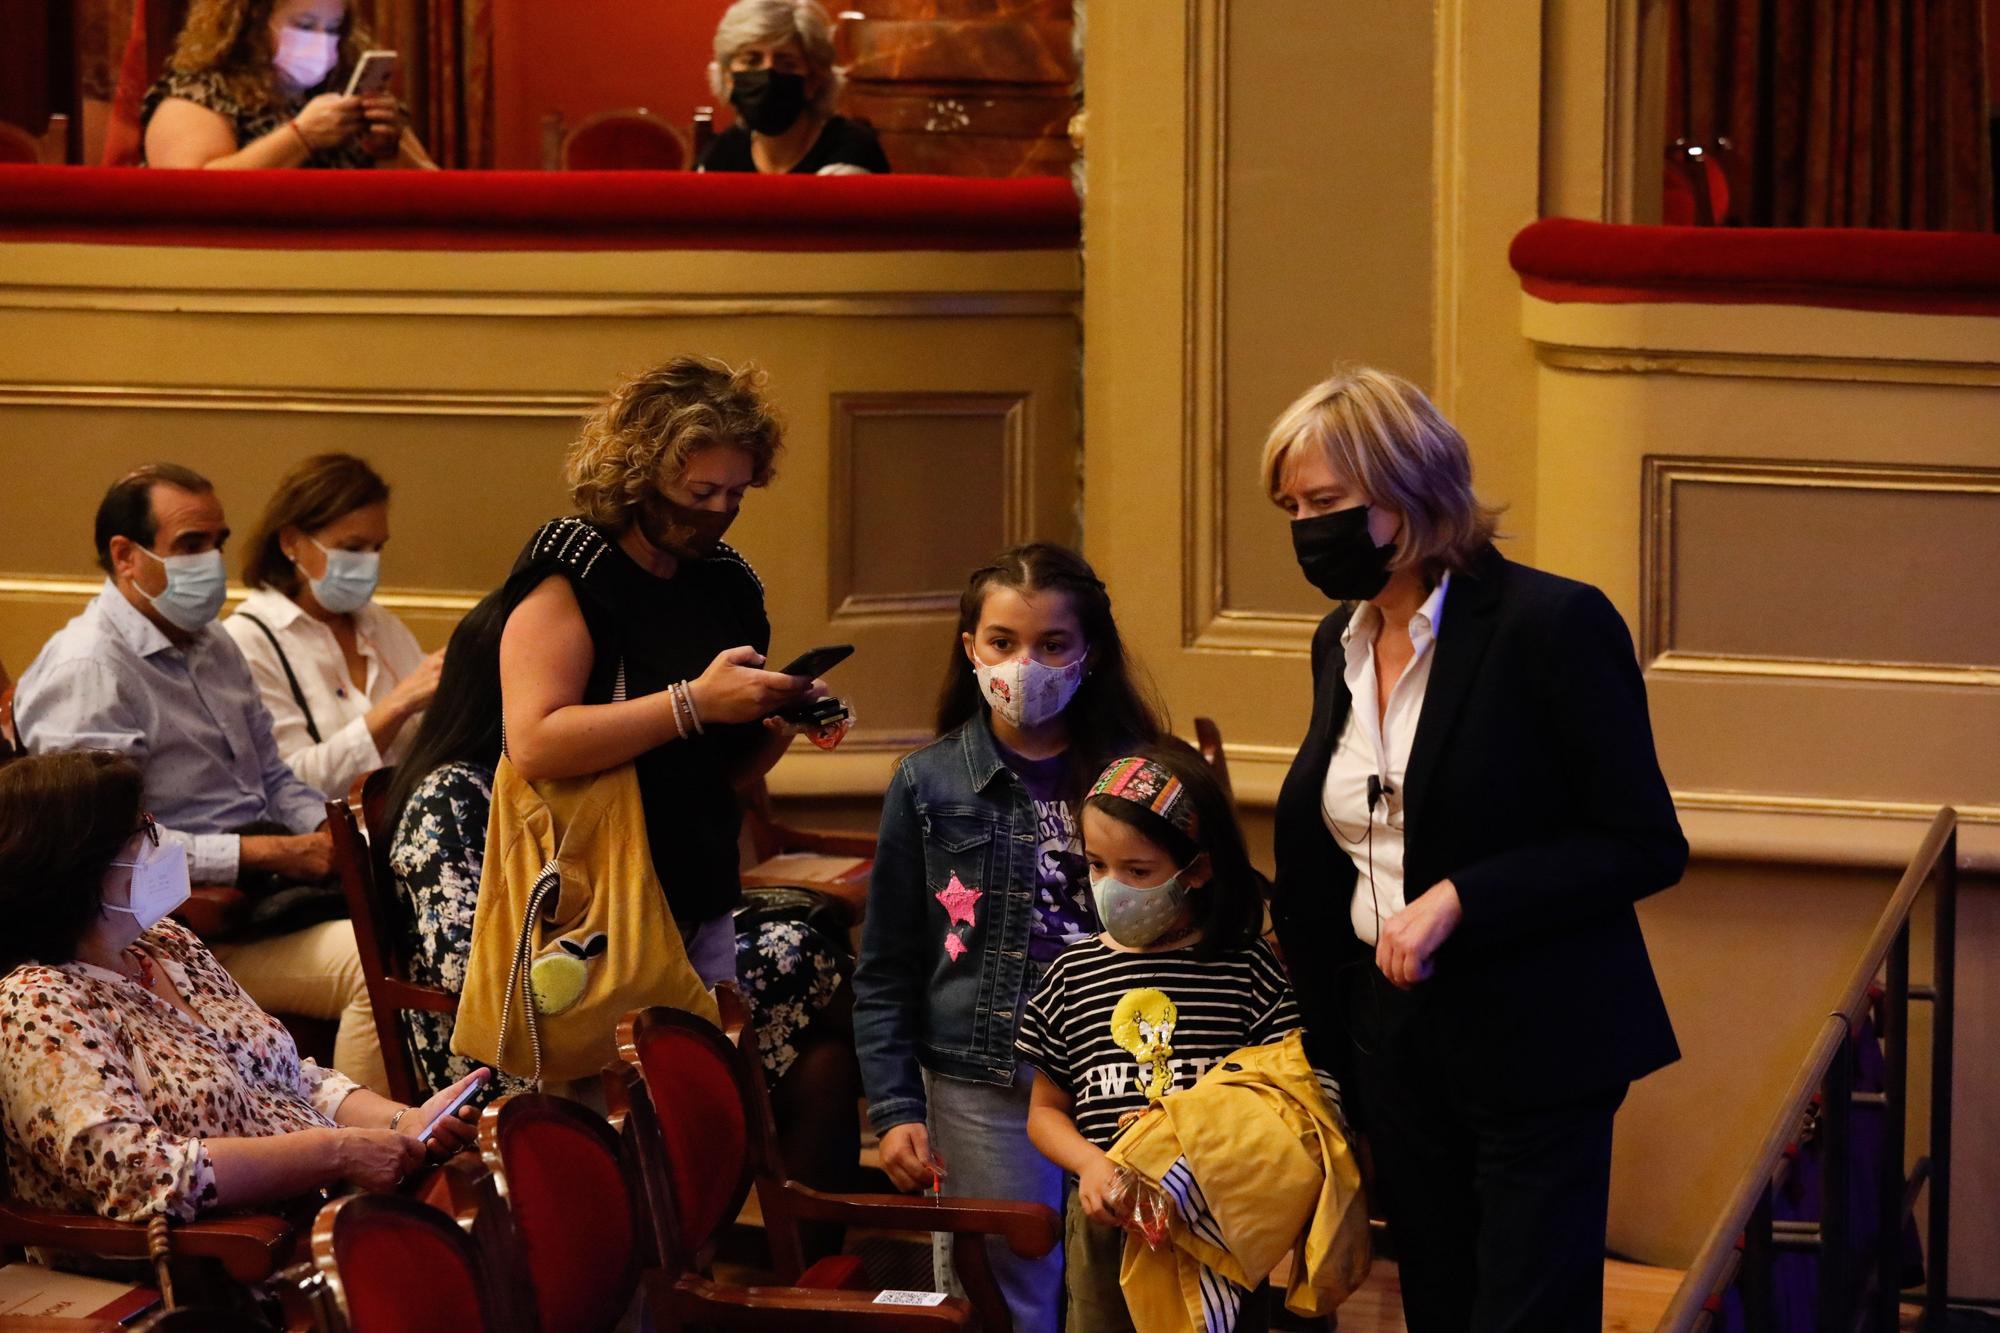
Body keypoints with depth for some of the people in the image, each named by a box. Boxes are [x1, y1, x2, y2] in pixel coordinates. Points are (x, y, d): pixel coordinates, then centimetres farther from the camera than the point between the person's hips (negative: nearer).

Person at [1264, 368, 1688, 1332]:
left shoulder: (1552, 623, -13)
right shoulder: (1340, 642, 9)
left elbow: (1645, 846, -13)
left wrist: (1459, 899, -21)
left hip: (1534, 1053, -7)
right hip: (1391, 1044, 7)